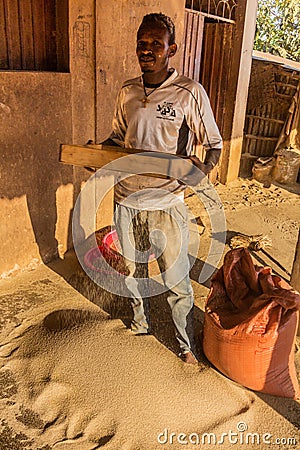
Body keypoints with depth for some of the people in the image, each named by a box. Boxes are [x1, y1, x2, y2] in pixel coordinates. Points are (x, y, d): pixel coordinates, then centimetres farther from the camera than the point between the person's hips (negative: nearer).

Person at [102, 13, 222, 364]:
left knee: (176, 280, 7)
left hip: (165, 204, -4)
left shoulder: (190, 93, -8)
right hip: (126, 200, 5)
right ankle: (139, 324, 46)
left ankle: (185, 342, 30)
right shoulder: (127, 92, 6)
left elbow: (213, 144, -3)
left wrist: (203, 168, -25)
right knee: (133, 272, 21)